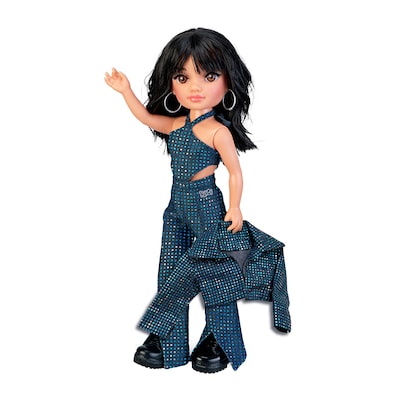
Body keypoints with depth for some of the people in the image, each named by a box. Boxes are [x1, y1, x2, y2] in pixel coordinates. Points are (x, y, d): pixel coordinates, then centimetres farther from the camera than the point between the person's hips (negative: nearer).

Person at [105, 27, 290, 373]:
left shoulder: (218, 131, -13)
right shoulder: (175, 124, 4)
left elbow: (235, 171, -10)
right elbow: (145, 116, 13)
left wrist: (235, 208, -13)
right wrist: (126, 91, 2)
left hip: (207, 204, -7)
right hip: (177, 205, 7)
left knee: (214, 273, 2)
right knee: (172, 274, 11)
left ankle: (219, 342, 18)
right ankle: (167, 343, 23)